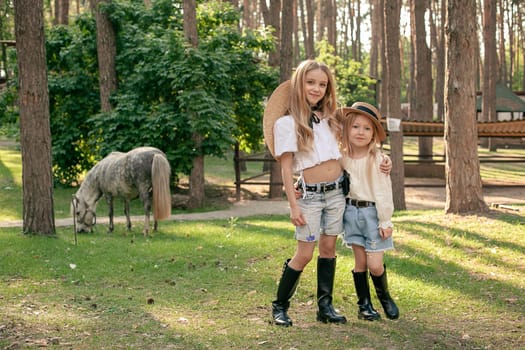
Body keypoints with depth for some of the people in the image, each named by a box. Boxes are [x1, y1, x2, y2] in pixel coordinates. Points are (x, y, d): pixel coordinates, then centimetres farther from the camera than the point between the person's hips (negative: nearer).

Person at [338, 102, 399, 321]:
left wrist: (385, 221, -11)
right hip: (351, 211, 3)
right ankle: (364, 304, 20)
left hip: (372, 212, -3)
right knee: (360, 262, 7)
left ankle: (384, 296, 24)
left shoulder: (377, 159, -11)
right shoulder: (342, 157, 1)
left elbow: (383, 191, -10)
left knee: (375, 264, -4)